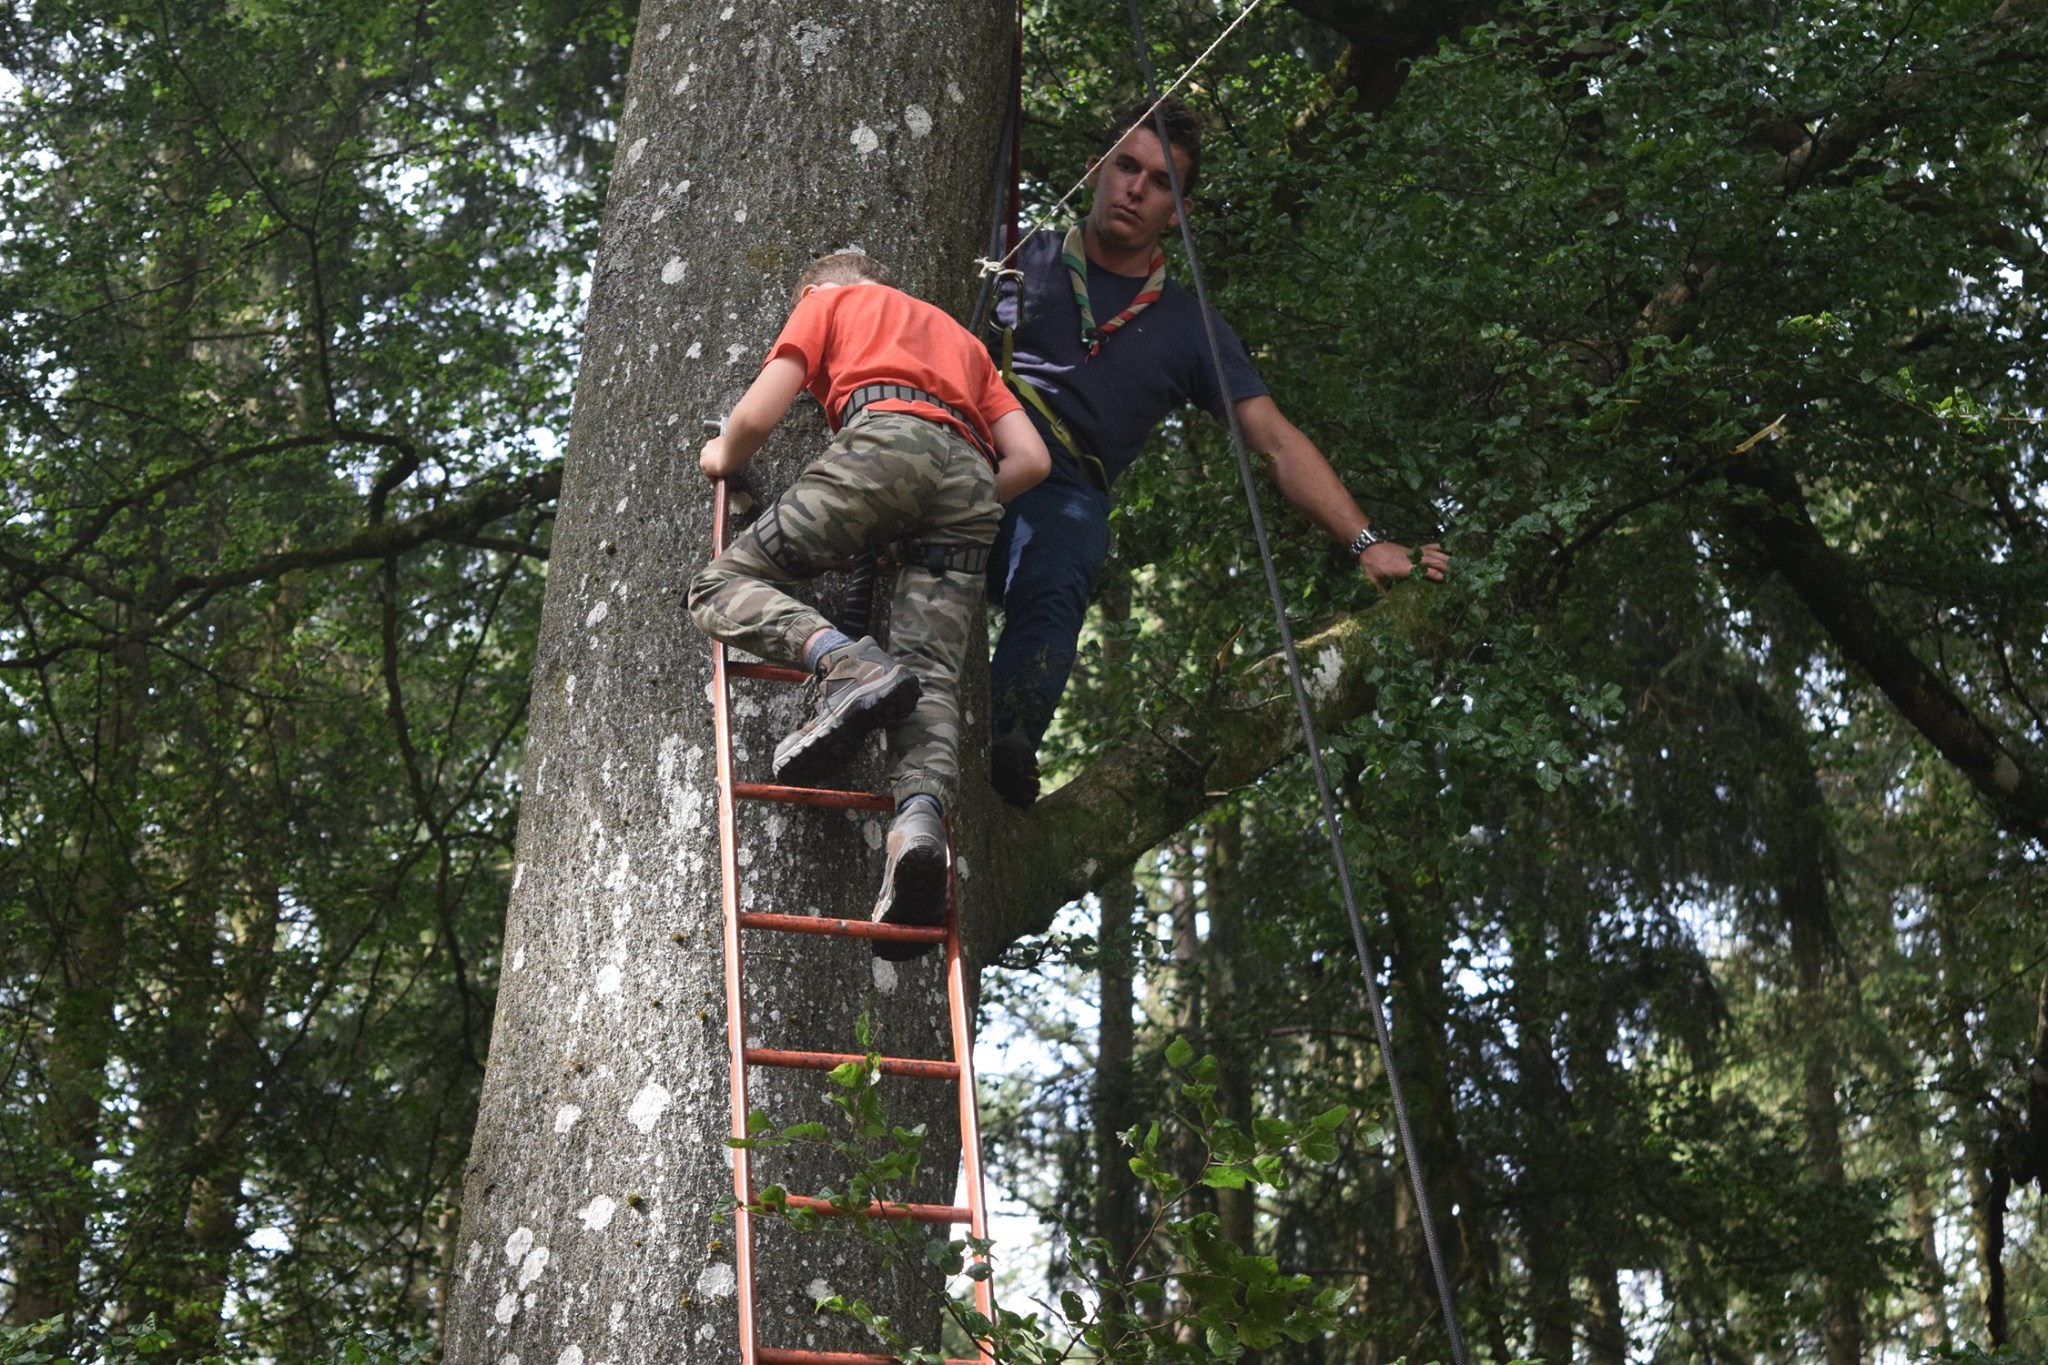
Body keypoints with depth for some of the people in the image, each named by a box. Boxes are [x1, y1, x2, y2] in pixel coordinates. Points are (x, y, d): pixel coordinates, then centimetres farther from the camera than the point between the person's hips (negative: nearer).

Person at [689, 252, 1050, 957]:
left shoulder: (828, 302, 27)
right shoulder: (960, 337, 41)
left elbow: (756, 417, 13)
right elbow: (1031, 459, 26)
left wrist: (723, 459, 34)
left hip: (886, 438, -5)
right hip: (971, 476, 5)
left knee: (725, 583, 1)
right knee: (931, 675, -7)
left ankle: (846, 662, -27)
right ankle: (921, 815, -37)